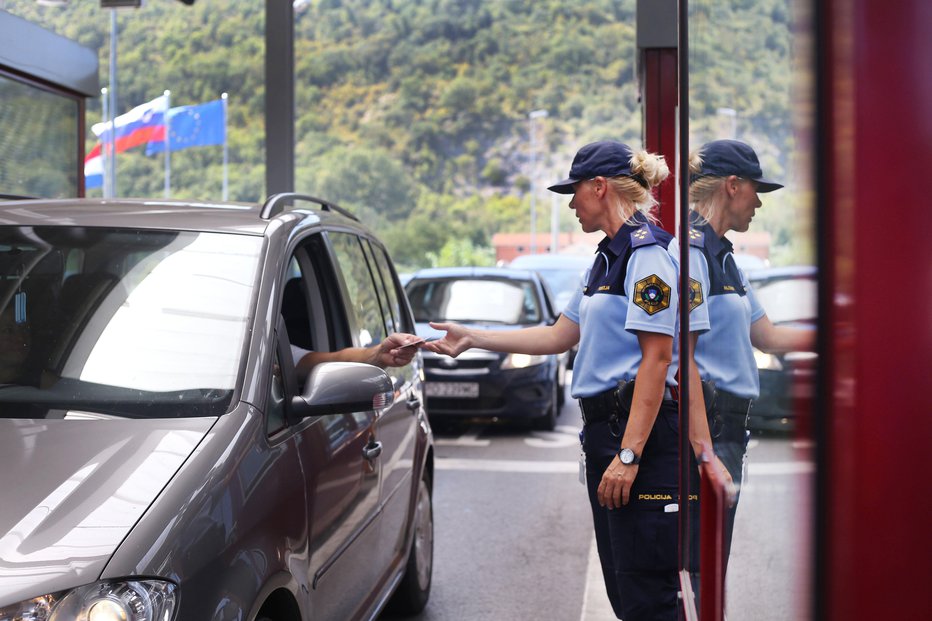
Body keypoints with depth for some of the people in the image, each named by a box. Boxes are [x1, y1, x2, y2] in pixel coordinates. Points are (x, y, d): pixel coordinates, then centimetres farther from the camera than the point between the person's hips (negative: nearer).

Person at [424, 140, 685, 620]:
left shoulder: (649, 253, -12)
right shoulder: (607, 257, 20)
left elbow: (656, 358, -18)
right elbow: (559, 336, 25)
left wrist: (628, 454, -22)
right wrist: (471, 338, 25)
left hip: (643, 433, -10)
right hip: (605, 427, 10)